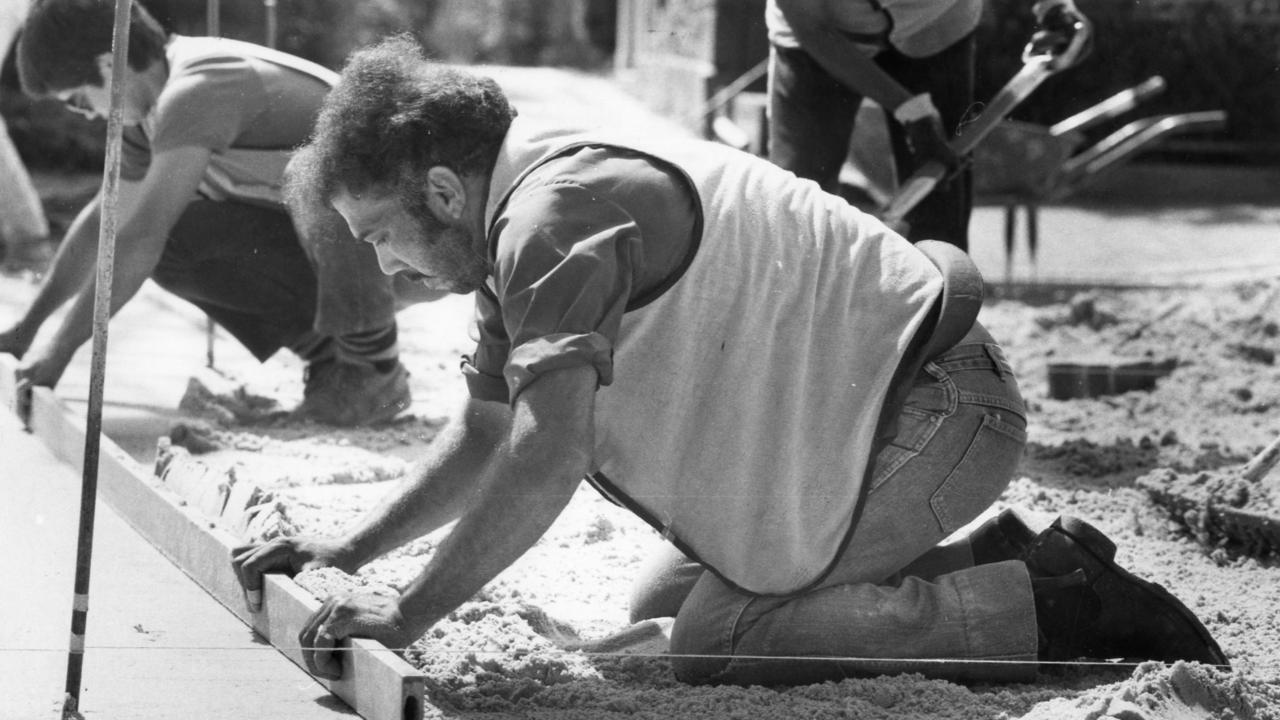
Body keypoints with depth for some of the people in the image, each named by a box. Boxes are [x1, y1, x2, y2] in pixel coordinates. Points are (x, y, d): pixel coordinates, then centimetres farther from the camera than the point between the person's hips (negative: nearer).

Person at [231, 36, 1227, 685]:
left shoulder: (558, 215, -23)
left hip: (935, 410, -10)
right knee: (658, 615, 11)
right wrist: (354, 548, 6)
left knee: (714, 639, -16)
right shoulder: (517, 228, 9)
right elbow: (486, 436, 17)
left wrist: (408, 616, -26)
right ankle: (1003, 559, 15)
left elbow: (548, 457, -31)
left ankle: (1058, 606, -9)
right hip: (877, 406, 10)